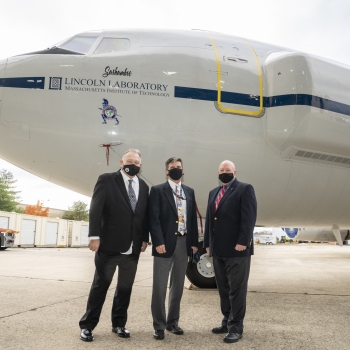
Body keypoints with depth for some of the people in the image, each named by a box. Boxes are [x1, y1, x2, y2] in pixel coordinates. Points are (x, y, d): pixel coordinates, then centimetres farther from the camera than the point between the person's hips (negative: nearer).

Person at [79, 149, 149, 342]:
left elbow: (145, 214, 12)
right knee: (100, 285, 6)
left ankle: (119, 323, 29)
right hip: (109, 245, -4)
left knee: (125, 287, 13)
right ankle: (87, 325, 20)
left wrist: (144, 238, 5)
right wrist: (94, 236, -14)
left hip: (133, 248, 4)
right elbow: (95, 209, -9)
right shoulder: (107, 180, -4)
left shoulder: (143, 186, 10)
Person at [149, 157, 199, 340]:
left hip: (184, 243, 5)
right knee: (160, 286, 1)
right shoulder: (157, 190, -1)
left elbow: (193, 219, 12)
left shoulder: (189, 192, 13)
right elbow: (153, 218, -9)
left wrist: (194, 242, 6)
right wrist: (158, 242, -17)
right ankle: (159, 325, 11)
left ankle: (173, 321, 25)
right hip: (165, 243, -4)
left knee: (177, 285, 12)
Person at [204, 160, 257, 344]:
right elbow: (209, 219, 16)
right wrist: (208, 244, 10)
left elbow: (249, 217, -12)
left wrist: (242, 242, -20)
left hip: (237, 249, -7)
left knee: (237, 289, 1)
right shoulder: (213, 193, 19)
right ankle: (227, 321, 26)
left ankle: (236, 327, 10)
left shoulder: (245, 189, -3)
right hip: (218, 249, 7)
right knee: (223, 289, 14)